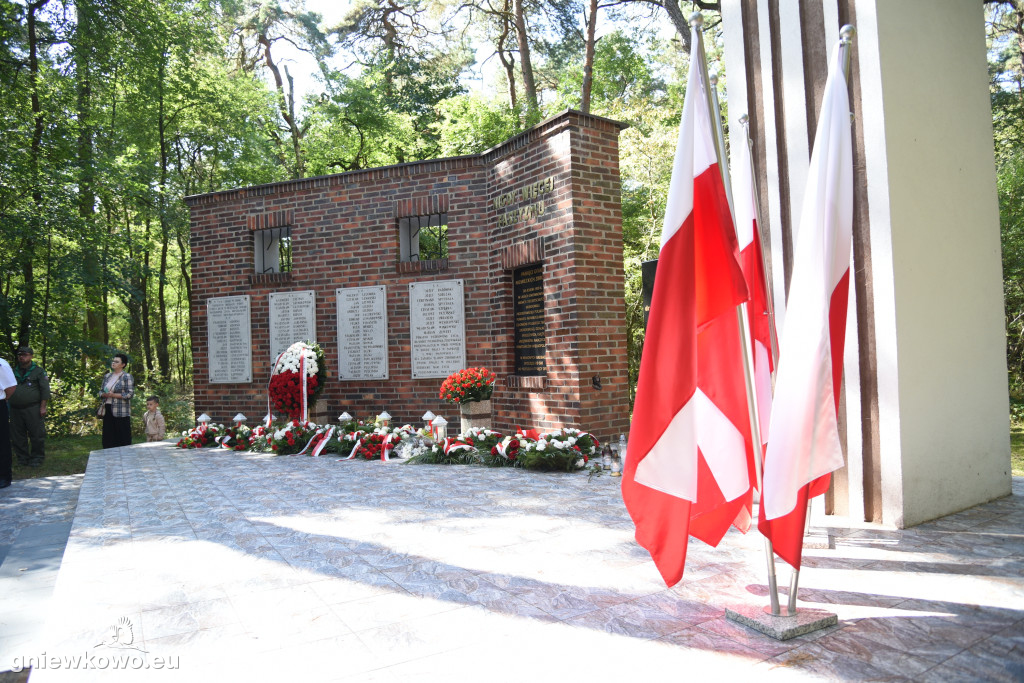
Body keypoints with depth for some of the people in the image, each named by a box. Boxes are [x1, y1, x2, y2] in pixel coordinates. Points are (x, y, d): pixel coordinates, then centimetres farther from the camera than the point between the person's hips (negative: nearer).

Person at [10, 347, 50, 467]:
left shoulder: (38, 371, 3)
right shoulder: (14, 371, 16)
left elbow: (45, 390, -2)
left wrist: (43, 407, -9)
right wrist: (7, 405, 9)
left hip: (32, 409, -5)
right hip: (15, 410, 5)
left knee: (36, 435, -4)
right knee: (17, 436, 7)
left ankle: (37, 458, 5)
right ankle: (22, 458, 18)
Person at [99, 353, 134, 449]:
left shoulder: (127, 377, -5)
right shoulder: (107, 376, 15)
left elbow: (130, 393, -11)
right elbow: (101, 391, 21)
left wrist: (113, 395, -17)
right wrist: (104, 394, -3)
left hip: (121, 412, -6)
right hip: (107, 409, 6)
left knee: (123, 439, -4)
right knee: (108, 437, 7)